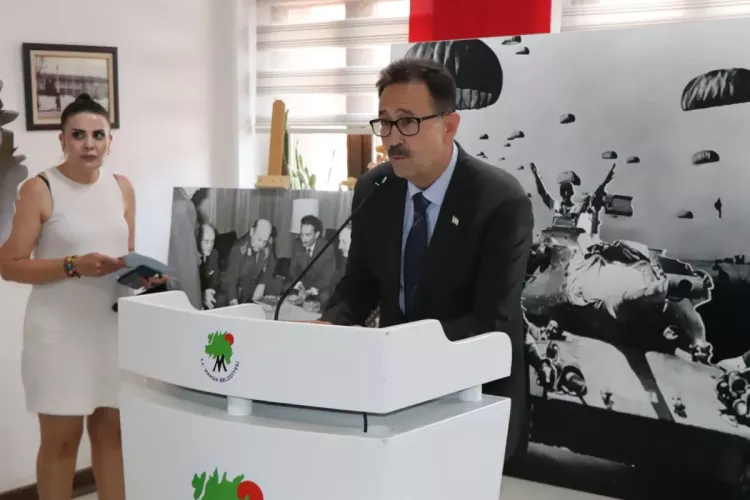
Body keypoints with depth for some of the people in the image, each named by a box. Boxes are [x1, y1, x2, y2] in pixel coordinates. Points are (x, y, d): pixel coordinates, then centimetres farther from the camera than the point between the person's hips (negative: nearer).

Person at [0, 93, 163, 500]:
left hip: (113, 325, 5)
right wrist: (74, 266, -21)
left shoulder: (122, 188, 8)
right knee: (61, 437, 4)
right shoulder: (39, 190, -8)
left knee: (111, 428, 12)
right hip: (60, 331, -4)